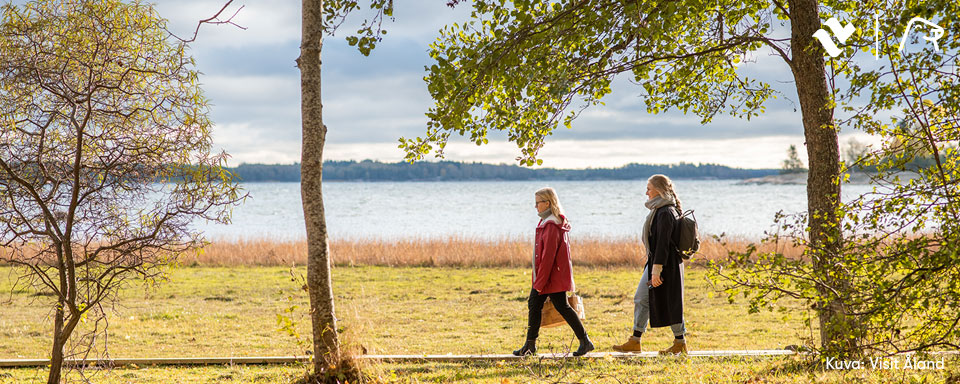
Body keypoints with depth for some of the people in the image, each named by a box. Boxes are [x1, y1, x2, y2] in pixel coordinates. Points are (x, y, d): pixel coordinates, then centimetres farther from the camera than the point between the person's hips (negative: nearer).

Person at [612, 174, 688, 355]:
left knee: (669, 304, -1)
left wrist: (656, 271, -25)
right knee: (641, 299, 11)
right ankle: (635, 341, 15)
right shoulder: (660, 210, 13)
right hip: (654, 261, 11)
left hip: (666, 265, -11)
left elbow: (663, 243, -23)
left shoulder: (665, 213, -19)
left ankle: (680, 343, 10)